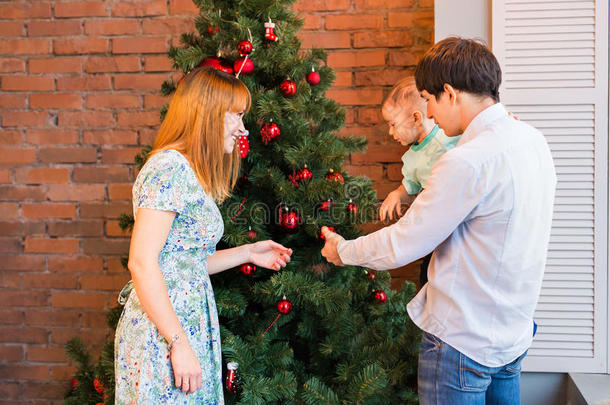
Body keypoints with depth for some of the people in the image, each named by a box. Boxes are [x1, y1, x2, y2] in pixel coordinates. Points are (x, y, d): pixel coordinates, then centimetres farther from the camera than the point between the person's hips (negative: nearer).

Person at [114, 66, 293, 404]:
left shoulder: (191, 174, 16)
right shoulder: (170, 167, -14)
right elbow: (142, 262, -21)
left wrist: (248, 253, 19)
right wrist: (179, 344, -22)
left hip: (188, 325, 9)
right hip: (161, 338, -9)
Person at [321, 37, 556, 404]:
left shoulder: (468, 162, -25)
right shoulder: (533, 140, 2)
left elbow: (402, 246, -18)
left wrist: (343, 251, 1)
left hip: (462, 343, -8)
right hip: (513, 333, 8)